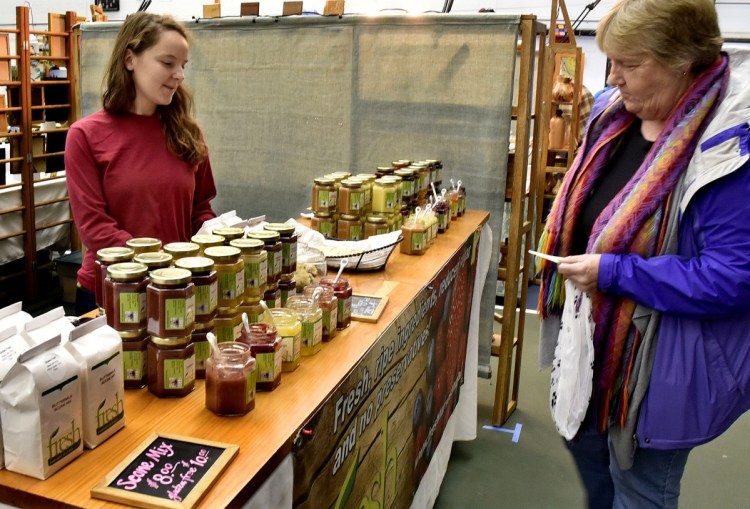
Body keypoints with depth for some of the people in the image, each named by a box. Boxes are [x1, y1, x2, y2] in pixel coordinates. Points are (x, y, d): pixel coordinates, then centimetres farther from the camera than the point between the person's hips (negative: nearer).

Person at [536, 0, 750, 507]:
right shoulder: (617, 112, -2)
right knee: (583, 436, 28)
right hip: (598, 333, 8)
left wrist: (612, 273, -27)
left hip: (662, 362, -8)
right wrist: (570, 262, 7)